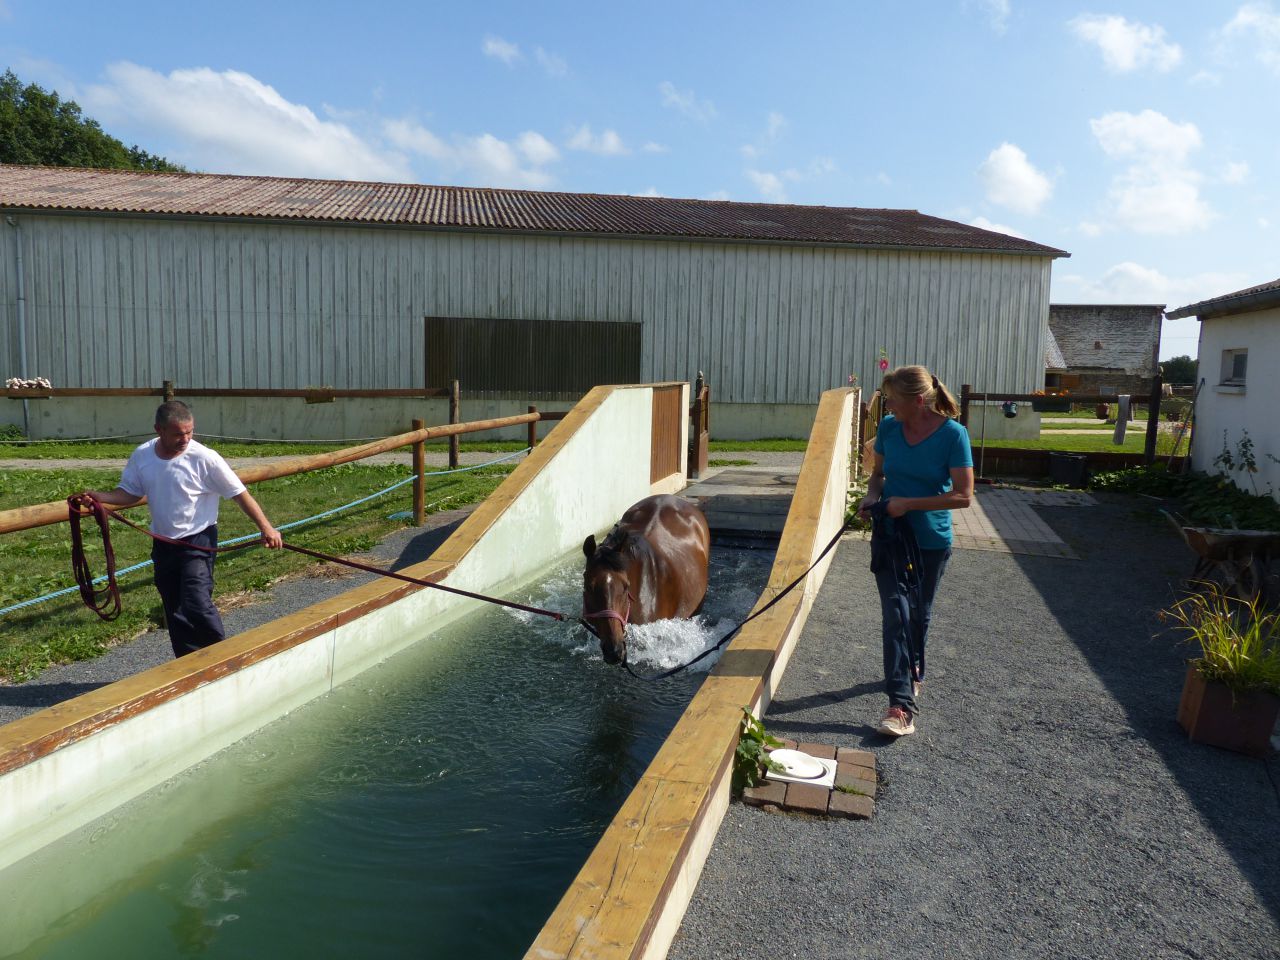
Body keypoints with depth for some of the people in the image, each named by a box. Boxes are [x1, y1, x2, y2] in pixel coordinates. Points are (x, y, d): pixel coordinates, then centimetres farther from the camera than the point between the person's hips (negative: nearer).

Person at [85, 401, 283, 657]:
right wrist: (99, 496, -8)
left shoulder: (204, 458, -17)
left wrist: (266, 527, -19)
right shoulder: (142, 456, -3)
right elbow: (130, 493, 11)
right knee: (174, 612, 13)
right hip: (163, 544, 6)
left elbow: (240, 494, -13)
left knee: (197, 605, -19)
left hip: (198, 541, -5)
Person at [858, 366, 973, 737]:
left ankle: (913, 670, 43)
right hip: (889, 534, 2)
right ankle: (902, 706, -9)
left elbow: (962, 495, -18)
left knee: (918, 613, 16)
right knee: (895, 613, -8)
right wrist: (873, 496, -9)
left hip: (931, 539, -2)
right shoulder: (889, 427, -4)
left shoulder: (952, 434, -16)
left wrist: (908, 504, -21)